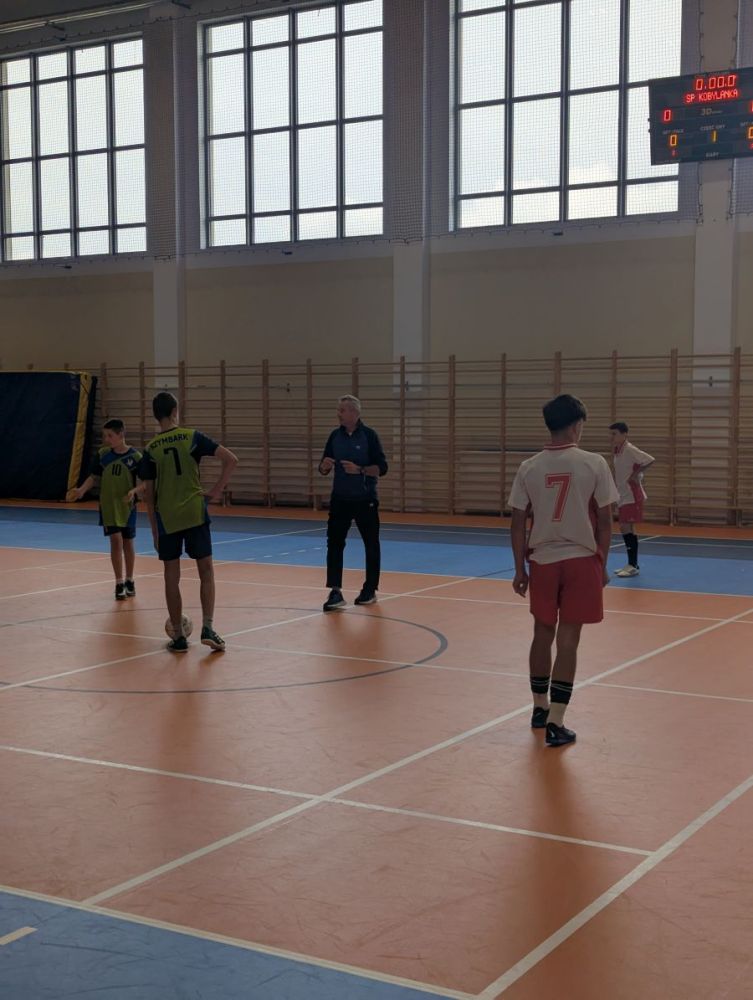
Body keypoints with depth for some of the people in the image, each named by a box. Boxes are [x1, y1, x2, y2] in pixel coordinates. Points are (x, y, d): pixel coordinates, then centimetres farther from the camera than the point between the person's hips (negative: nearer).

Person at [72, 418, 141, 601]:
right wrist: (82, 490, -10)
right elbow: (94, 476, 6)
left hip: (127, 507, -1)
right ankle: (119, 583, 1)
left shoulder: (135, 456, -10)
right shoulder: (102, 454, -2)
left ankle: (129, 581, 26)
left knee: (128, 543, 10)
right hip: (108, 505, 1)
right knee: (116, 541, -6)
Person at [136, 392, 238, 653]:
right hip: (195, 513, -1)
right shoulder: (192, 437, -2)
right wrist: (216, 491, 0)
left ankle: (178, 636, 10)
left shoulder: (150, 449, 1)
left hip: (166, 518, 1)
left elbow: (149, 494, 4)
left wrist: (154, 530, 12)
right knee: (206, 571, 8)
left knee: (172, 577, 8)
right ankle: (208, 628, -3)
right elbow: (231, 460, -8)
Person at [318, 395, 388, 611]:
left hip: (365, 500, -3)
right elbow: (323, 469, 8)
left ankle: (370, 589, 22)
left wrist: (359, 469, -25)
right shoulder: (335, 436, 3)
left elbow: (381, 468, -11)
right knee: (334, 543, -7)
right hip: (340, 499, 3)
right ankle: (335, 592, -8)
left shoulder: (369, 435, -9)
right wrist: (325, 466, -15)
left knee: (371, 544, 7)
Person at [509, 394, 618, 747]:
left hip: (542, 561, 3)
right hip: (581, 561, -3)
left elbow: (518, 523, 0)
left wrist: (520, 569, 9)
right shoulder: (594, 464, -8)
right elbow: (604, 522, -6)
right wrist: (602, 566, 5)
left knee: (542, 635, 17)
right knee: (567, 641, 1)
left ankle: (540, 709, 32)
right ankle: (555, 723, 0)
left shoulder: (529, 467, -2)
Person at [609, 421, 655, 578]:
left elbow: (651, 460, -25)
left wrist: (636, 474, -21)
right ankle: (632, 564, 19)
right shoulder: (617, 451, 9)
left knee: (626, 528, -11)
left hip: (632, 496, -9)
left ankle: (633, 565, -6)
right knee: (627, 529, 12)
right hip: (623, 496, 9)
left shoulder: (630, 450, -16)